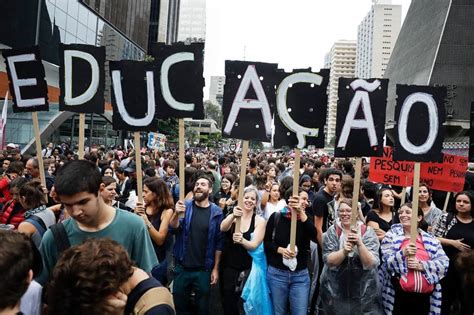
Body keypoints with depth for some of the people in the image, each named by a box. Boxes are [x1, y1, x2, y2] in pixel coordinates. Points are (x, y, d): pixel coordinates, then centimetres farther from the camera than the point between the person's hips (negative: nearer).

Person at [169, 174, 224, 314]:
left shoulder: (216, 212, -8)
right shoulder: (185, 206, -4)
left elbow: (219, 242, -4)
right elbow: (174, 228, -15)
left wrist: (216, 268, -3)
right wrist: (176, 213, -34)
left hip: (204, 269, -1)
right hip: (182, 267, 1)